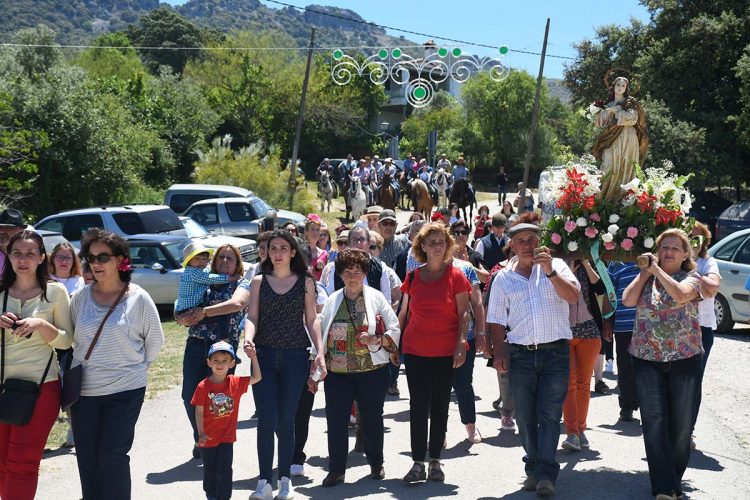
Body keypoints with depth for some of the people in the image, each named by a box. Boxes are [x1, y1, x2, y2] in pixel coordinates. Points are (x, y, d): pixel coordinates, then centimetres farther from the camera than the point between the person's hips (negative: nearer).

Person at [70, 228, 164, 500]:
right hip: (84, 390, 3)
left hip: (126, 390, -3)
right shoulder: (80, 298, 2)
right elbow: (71, 340, 13)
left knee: (113, 456, -8)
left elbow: (155, 341, 5)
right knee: (87, 458, 8)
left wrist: (135, 367, 7)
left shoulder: (138, 298, -6)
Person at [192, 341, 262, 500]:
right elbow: (199, 412, -9)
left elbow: (256, 378, 1)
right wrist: (201, 434, -15)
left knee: (224, 470, -2)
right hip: (208, 438, 0)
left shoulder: (235, 383, -4)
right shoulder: (203, 387, -12)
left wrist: (253, 357, -7)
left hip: (227, 437, 1)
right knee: (210, 470, 15)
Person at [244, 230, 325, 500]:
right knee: (267, 419, -5)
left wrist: (320, 352, -4)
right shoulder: (259, 282, 7)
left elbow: (312, 319, 5)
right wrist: (248, 338, -20)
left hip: (295, 356, 0)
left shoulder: (305, 282, 5)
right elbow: (252, 317, 1)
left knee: (286, 420, 4)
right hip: (264, 356, 1)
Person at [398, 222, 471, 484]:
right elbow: (404, 312, 13)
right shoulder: (413, 277, 6)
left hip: (445, 352, -2)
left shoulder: (455, 276, -1)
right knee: (418, 407, 1)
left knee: (440, 407, 6)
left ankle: (435, 462, 14)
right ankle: (418, 463, 4)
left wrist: (461, 343, -12)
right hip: (415, 351, 2)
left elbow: (463, 313, -2)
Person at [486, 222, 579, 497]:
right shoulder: (503, 279, 8)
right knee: (525, 417, 8)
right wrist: (498, 353, -3)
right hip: (520, 354, 2)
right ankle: (534, 468, 21)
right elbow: (496, 320, 8)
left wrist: (550, 271, -19)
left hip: (555, 352, -2)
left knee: (550, 415, -5)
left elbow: (573, 296, -9)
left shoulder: (556, 266, 5)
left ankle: (545, 474, -6)